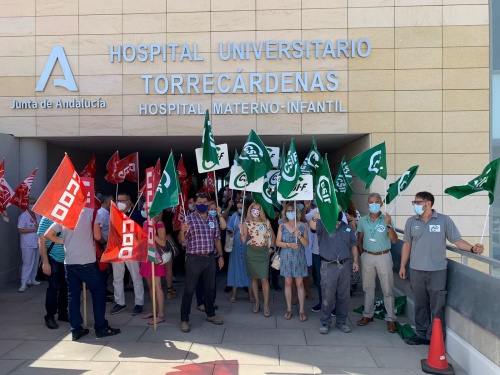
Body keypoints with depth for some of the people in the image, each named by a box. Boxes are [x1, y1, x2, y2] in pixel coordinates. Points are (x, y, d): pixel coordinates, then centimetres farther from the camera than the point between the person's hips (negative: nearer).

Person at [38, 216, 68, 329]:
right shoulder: (47, 219, -8)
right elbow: (42, 241, -9)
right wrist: (45, 262, -13)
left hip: (68, 259, 4)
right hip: (53, 259, -4)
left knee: (65, 287, 11)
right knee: (53, 288, -1)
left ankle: (63, 313, 26)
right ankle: (50, 317, 14)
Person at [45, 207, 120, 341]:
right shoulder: (90, 212, -4)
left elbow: (47, 235, 9)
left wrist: (64, 242, 16)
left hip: (69, 262, 4)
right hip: (87, 261, -4)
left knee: (73, 295, 11)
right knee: (98, 291, 7)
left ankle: (76, 330, 15)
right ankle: (101, 327, 10)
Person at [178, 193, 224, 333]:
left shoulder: (213, 220, 8)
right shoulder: (189, 219, -7)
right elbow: (181, 240, -10)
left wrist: (220, 255, 9)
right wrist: (182, 231, -31)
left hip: (210, 258, 5)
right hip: (194, 259, -5)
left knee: (210, 288, 16)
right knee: (189, 290, 2)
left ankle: (210, 314, 32)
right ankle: (184, 319, 13)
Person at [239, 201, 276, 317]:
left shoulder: (266, 222, 5)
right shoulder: (247, 223, 1)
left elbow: (273, 236, 16)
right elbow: (243, 240, -7)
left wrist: (272, 247, 5)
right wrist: (241, 229, -20)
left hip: (263, 252, 0)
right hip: (251, 252, 1)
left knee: (264, 279, -7)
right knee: (254, 278, 8)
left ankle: (266, 305, 2)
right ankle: (257, 302, 22)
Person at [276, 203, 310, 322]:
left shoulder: (302, 226, -1)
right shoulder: (282, 226, 2)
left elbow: (307, 244, -3)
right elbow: (278, 242, 0)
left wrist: (299, 236, -20)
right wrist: (289, 245, -15)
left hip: (299, 258, -1)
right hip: (286, 258, 1)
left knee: (300, 284, 0)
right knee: (288, 283, 7)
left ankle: (301, 310, 9)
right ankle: (289, 309, 17)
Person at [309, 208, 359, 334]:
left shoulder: (347, 228, 7)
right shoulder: (323, 225, -7)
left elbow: (353, 245, 15)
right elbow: (312, 226, -30)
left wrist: (355, 261, 4)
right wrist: (314, 218, -53)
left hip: (344, 266, 4)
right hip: (328, 266, -4)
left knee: (344, 296, 14)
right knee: (328, 297, 3)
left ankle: (341, 322, 29)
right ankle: (325, 323, 18)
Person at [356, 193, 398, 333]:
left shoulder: (386, 219, -7)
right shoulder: (362, 221, 2)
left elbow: (394, 240, -14)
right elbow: (359, 239, 12)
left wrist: (389, 225, -26)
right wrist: (362, 254, 4)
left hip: (383, 257, -3)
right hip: (367, 257, 3)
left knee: (387, 289, 3)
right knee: (368, 288, 14)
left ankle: (390, 319, 12)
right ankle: (368, 315, 26)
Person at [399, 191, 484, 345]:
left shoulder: (444, 220, -4)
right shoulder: (411, 221, 4)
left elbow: (457, 240, -5)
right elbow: (407, 244, 10)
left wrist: (472, 248, -23)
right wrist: (402, 266, 10)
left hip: (437, 271, -2)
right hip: (416, 271, 3)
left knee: (437, 307, 3)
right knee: (420, 305, 12)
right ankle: (422, 334, 25)